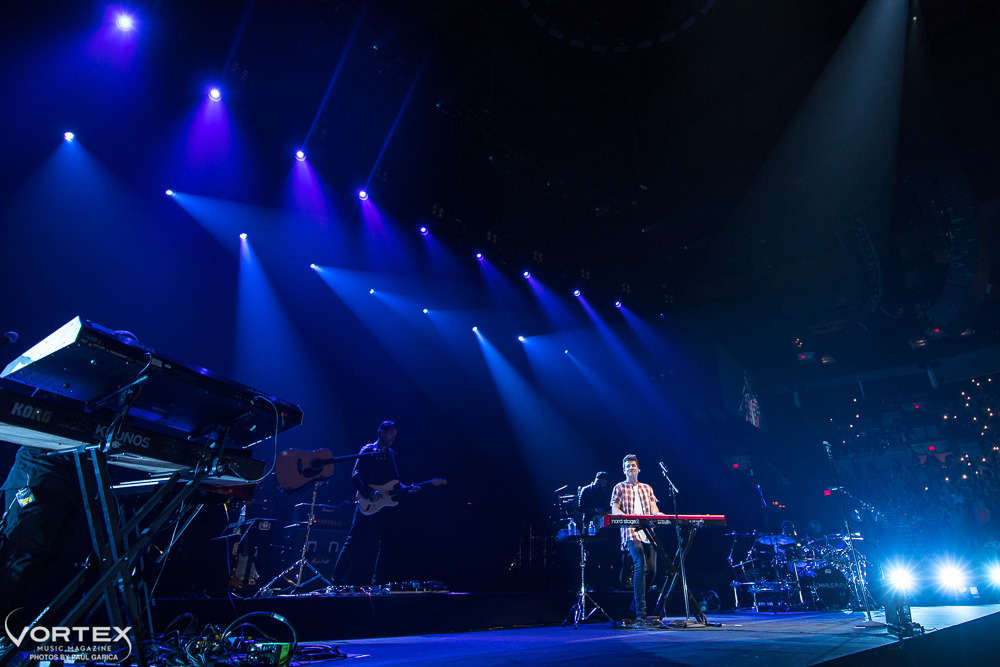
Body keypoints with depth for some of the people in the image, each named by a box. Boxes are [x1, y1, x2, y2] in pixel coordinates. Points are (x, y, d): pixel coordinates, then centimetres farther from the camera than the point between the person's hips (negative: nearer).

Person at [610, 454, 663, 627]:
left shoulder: (647, 488, 22)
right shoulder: (619, 488, 10)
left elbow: (653, 508, 14)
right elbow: (614, 510, 0)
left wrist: (658, 514, -11)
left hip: (648, 532, 5)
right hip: (631, 532, -5)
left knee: (651, 569, 2)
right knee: (640, 566, -20)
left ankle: (636, 602, 25)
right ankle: (640, 612, -18)